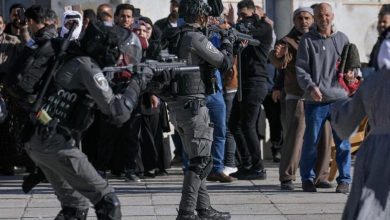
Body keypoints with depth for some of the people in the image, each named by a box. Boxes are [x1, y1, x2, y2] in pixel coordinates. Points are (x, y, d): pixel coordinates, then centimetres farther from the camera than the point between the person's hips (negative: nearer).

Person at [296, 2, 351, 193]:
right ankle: (308, 179, 16)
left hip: (339, 98, 2)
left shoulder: (342, 39, 11)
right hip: (315, 100, -2)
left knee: (342, 141, 1)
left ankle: (344, 179, 11)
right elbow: (301, 69, -2)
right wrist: (311, 86, -18)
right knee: (311, 141, 3)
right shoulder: (307, 40, 3)